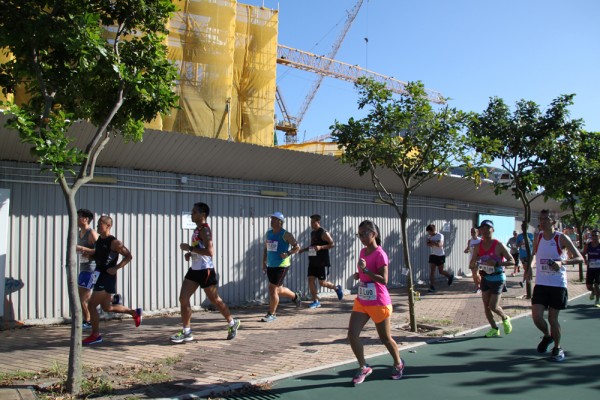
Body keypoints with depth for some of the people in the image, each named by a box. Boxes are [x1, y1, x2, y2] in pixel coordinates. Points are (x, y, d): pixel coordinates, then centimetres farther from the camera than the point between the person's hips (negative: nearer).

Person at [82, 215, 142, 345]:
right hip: (99, 276, 9)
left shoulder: (114, 242, -15)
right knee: (107, 307, 17)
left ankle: (95, 335, 8)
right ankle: (135, 313, 30)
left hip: (107, 278, -9)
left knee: (91, 305, -6)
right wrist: (88, 252, 9)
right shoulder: (99, 240, 10)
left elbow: (128, 256, -14)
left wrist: (116, 268, -20)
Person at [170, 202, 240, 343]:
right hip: (194, 269, 9)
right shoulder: (197, 229, 12)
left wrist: (190, 248, -24)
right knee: (183, 298, 0)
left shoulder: (205, 230, -17)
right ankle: (186, 332, 6)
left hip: (205, 270, -9)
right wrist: (190, 253, 8)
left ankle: (232, 323, 26)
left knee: (215, 300, 6)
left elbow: (209, 251, -28)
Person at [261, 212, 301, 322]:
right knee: (278, 290, 16)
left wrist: (288, 254, -21)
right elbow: (266, 249, 19)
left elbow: (297, 247, -6)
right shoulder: (268, 233, 10)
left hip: (281, 266, -7)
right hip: (270, 266, 7)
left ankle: (271, 314, 3)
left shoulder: (286, 235, -9)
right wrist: (264, 262, 11)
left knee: (272, 289, -9)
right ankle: (296, 296, 43)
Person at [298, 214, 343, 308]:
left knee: (322, 283, -3)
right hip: (313, 261, 8)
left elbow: (332, 244, -16)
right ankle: (315, 301, 8)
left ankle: (337, 288, 24)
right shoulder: (312, 233, 13)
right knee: (311, 279, 0)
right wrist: (304, 249, 12)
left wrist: (320, 247, -27)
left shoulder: (323, 233, -12)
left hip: (322, 262, -8)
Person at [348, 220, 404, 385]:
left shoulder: (380, 254, -18)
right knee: (352, 335, -5)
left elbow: (384, 280, -24)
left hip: (379, 303, -7)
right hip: (361, 301, 7)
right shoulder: (363, 251, 6)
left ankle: (398, 364, 36)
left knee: (385, 338, 10)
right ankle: (363, 368, 11)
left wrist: (365, 270, -31)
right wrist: (358, 275, 2)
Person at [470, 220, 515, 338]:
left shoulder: (498, 245, -13)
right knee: (486, 306, 6)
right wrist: (475, 261, -17)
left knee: (493, 306, -8)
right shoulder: (478, 246, 1)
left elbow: (512, 261, -14)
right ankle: (494, 329, 21)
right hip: (485, 278, 5)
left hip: (497, 278, -5)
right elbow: (472, 264, 7)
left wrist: (496, 263, -27)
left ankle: (505, 319, 23)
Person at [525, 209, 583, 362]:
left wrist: (562, 262, -26)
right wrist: (529, 269, 7)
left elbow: (580, 258, -9)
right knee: (536, 316, -7)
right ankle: (547, 336, 25)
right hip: (540, 284, 3)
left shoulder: (561, 238, -8)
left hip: (558, 284, -3)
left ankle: (557, 348, 24)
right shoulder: (537, 237, 4)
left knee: (553, 318, 2)